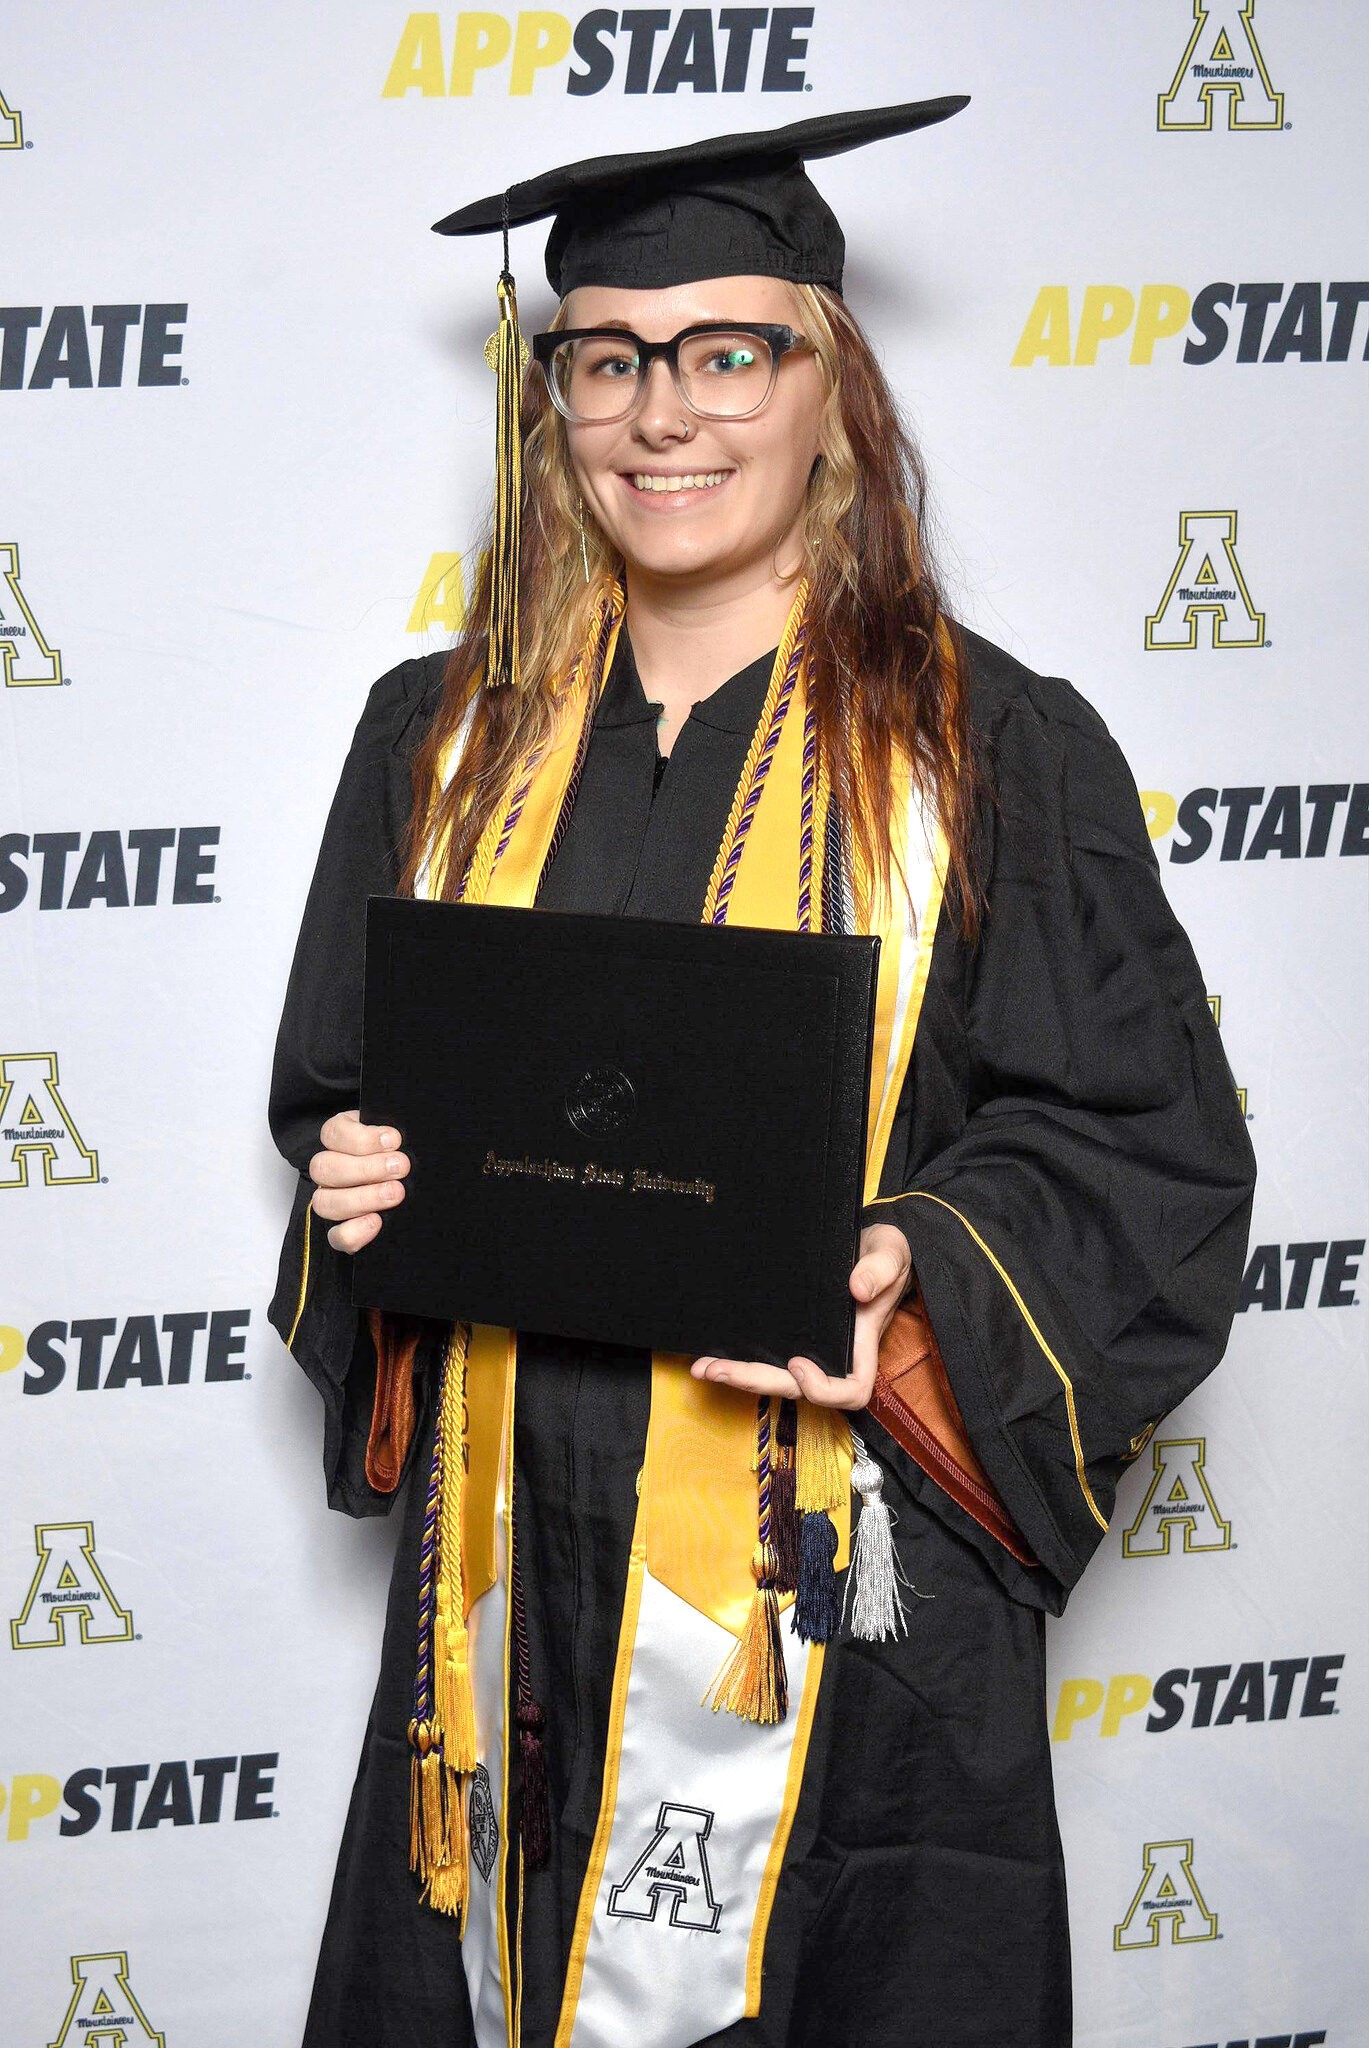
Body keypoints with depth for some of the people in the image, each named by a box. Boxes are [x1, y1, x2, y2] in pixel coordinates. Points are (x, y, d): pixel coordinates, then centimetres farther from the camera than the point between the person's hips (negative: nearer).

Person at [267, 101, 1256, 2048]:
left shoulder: (996, 753, -4)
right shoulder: (446, 739, 8)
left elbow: (1152, 1157, -4)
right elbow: (336, 1088, 17)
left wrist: (911, 1280, -20)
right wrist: (359, 1187, -5)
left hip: (835, 1593, -3)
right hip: (517, 1570, 3)